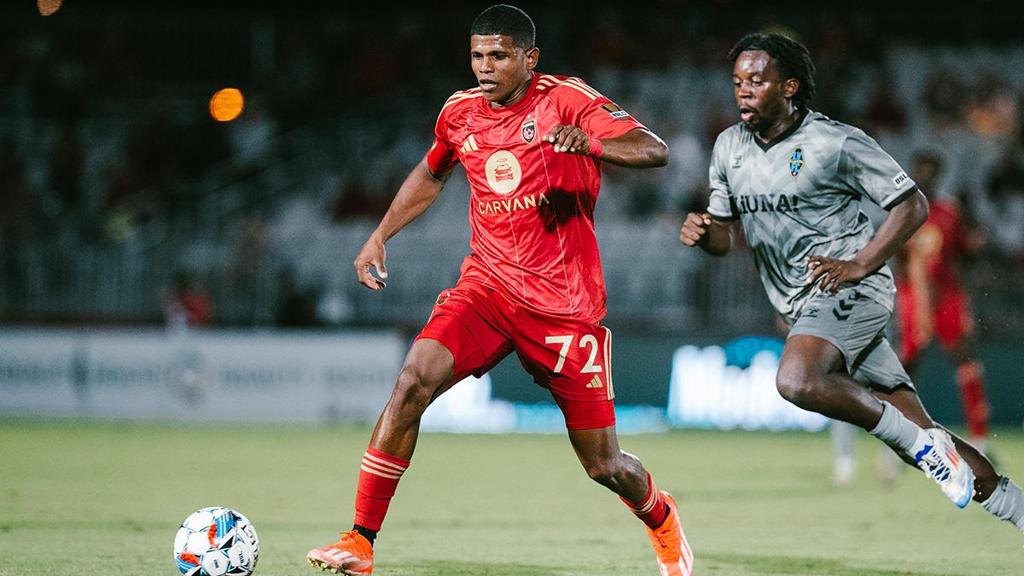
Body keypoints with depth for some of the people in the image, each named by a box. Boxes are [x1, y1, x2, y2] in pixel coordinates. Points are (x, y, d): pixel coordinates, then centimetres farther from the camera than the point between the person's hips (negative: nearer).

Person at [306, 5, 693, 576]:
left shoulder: (566, 100, -8)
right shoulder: (460, 112, 7)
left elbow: (655, 150, -19)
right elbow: (431, 175, 28)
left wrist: (589, 143, -37)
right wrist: (380, 236, 19)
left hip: (565, 304, -3)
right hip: (486, 287, 3)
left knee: (604, 465, 3)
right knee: (414, 380, -24)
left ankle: (662, 519, 38)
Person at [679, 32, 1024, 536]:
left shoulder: (836, 143, -10)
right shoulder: (729, 148, 9)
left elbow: (913, 205, -6)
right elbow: (725, 237, 17)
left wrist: (858, 266, -16)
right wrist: (701, 231, -7)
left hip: (851, 289, -6)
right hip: (802, 305, 6)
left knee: (797, 379, -34)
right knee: (918, 436, 3)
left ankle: (921, 443, -18)